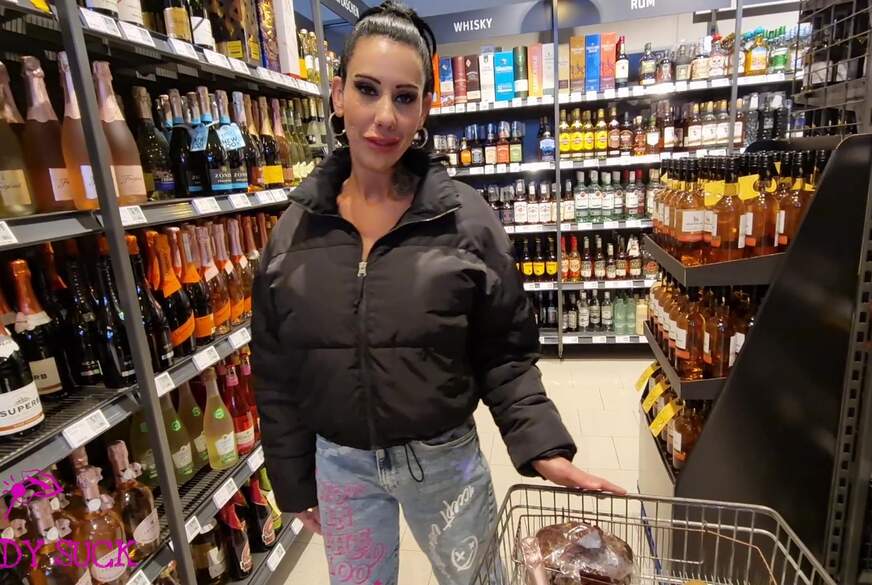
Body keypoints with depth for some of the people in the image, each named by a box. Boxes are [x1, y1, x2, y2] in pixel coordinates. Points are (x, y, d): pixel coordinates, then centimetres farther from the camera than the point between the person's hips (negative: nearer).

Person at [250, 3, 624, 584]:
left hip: (445, 458, -2)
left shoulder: (466, 218, -12)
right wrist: (294, 481, 6)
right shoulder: (298, 226, -5)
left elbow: (505, 355, -7)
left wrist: (545, 450, -19)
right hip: (339, 464, 3)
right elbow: (277, 370, 1)